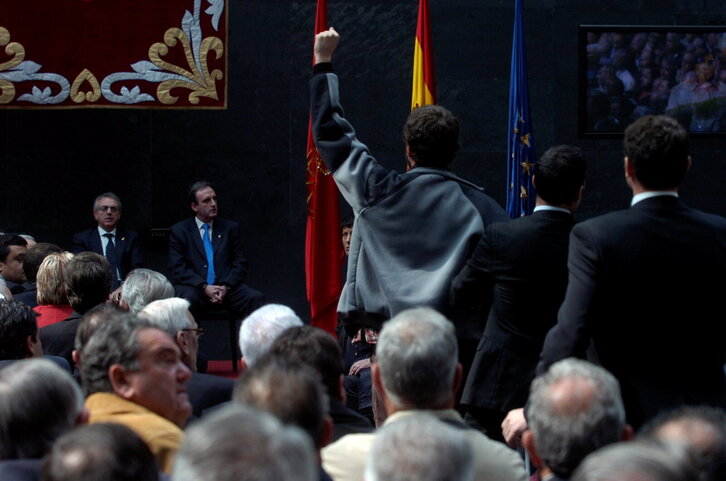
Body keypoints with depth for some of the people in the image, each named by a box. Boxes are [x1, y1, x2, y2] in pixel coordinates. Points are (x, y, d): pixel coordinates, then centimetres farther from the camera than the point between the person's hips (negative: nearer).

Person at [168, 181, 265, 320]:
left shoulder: (230, 228, 16)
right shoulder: (179, 231, 9)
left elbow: (240, 263, 11)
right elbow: (177, 268, 0)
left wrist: (226, 286, -9)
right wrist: (205, 287, -15)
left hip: (227, 288, 2)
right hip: (194, 287, -2)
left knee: (256, 298, -27)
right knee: (188, 300, -37)